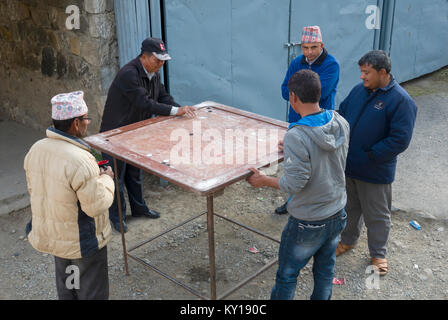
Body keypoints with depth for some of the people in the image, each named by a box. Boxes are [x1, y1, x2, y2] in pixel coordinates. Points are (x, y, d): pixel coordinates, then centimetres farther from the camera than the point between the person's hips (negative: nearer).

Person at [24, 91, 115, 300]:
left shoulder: (36, 149, -7)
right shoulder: (80, 161, -32)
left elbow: (33, 189, 6)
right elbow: (96, 205, -26)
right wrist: (106, 179, -9)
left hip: (49, 235, 7)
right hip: (82, 243, -7)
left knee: (65, 287, 28)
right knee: (92, 291, 15)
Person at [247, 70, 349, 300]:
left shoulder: (297, 137, -28)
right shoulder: (341, 123, -7)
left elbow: (294, 184, -26)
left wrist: (264, 181, -9)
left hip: (308, 222, -7)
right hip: (338, 214, 7)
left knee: (287, 274, 14)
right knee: (325, 269, 24)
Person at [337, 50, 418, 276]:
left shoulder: (401, 100, -18)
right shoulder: (358, 90, 1)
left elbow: (400, 140, -21)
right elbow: (341, 115, 13)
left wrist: (368, 155, -20)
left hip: (375, 172, -5)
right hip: (348, 166, 6)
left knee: (377, 216, 11)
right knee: (350, 207, 23)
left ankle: (378, 254, 31)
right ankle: (348, 240, 45)